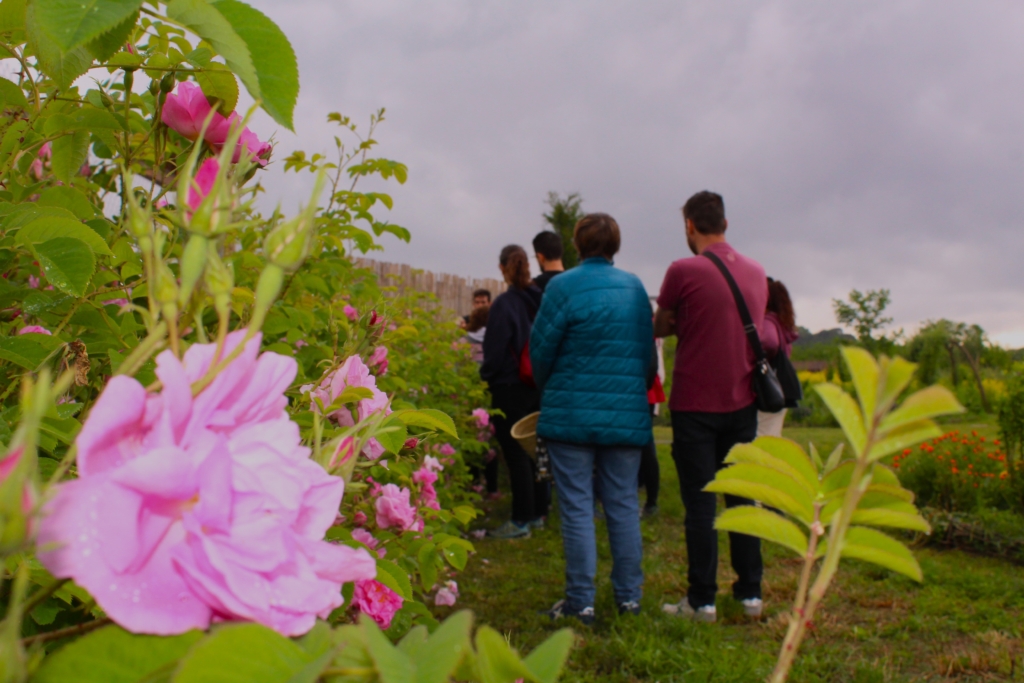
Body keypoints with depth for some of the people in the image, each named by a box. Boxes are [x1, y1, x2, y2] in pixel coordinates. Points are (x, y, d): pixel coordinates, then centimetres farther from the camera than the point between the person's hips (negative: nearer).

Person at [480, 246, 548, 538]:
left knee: (516, 454, -1)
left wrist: (486, 375, 1)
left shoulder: (505, 303, -15)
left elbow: (495, 349, -15)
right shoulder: (539, 300, 4)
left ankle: (521, 520, 6)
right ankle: (538, 513, 25)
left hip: (510, 389, -7)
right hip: (537, 386, 7)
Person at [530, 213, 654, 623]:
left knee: (577, 508, 3)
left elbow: (541, 350, -5)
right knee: (624, 505, 12)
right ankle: (629, 596, 21)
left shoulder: (563, 286, -8)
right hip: (627, 415, 4)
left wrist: (549, 391, 14)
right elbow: (648, 352, 9)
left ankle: (581, 601, 8)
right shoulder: (635, 287, 6)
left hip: (572, 415, -4)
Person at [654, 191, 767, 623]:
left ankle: (702, 601, 9)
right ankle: (750, 594, 21)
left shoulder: (684, 271, -12)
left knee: (700, 504, 2)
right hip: (742, 402, 5)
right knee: (742, 498, 14)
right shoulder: (757, 272, 6)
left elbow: (659, 328, -2)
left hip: (696, 404, -5)